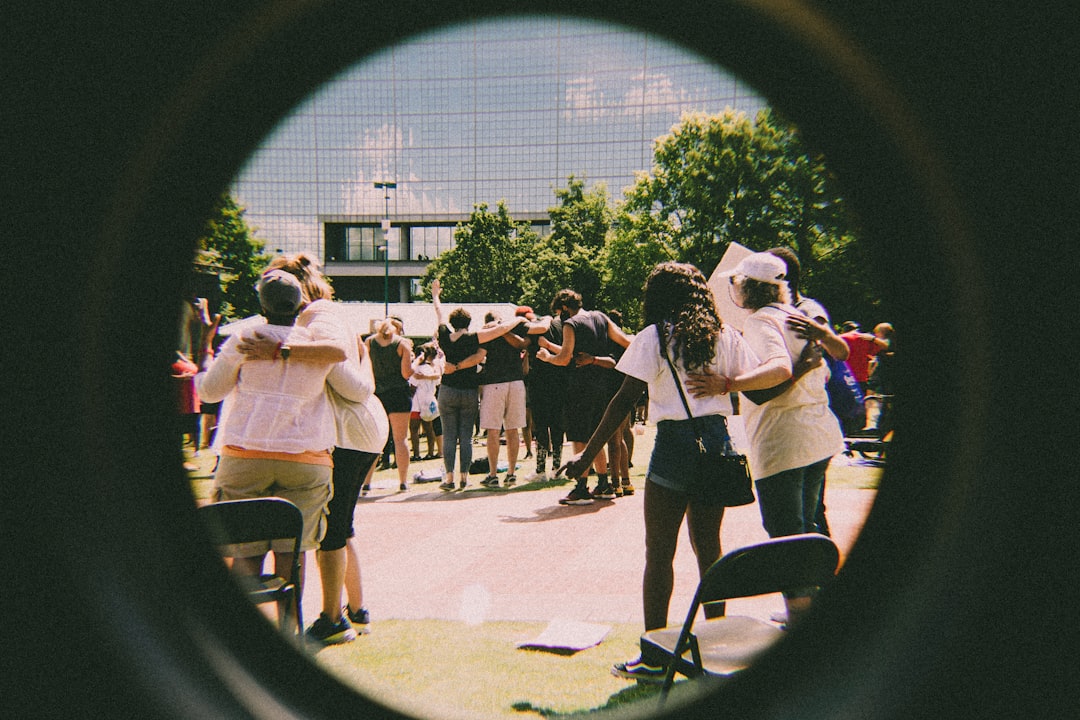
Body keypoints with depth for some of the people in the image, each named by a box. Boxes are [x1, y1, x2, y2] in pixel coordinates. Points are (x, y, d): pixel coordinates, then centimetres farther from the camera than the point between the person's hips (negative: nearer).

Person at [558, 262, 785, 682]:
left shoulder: (655, 336, -5)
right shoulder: (724, 335, 7)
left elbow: (626, 400, -10)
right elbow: (764, 381, 0)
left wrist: (588, 454, -9)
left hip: (675, 443, -5)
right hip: (718, 442, 5)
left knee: (659, 552, 2)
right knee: (708, 546, 16)